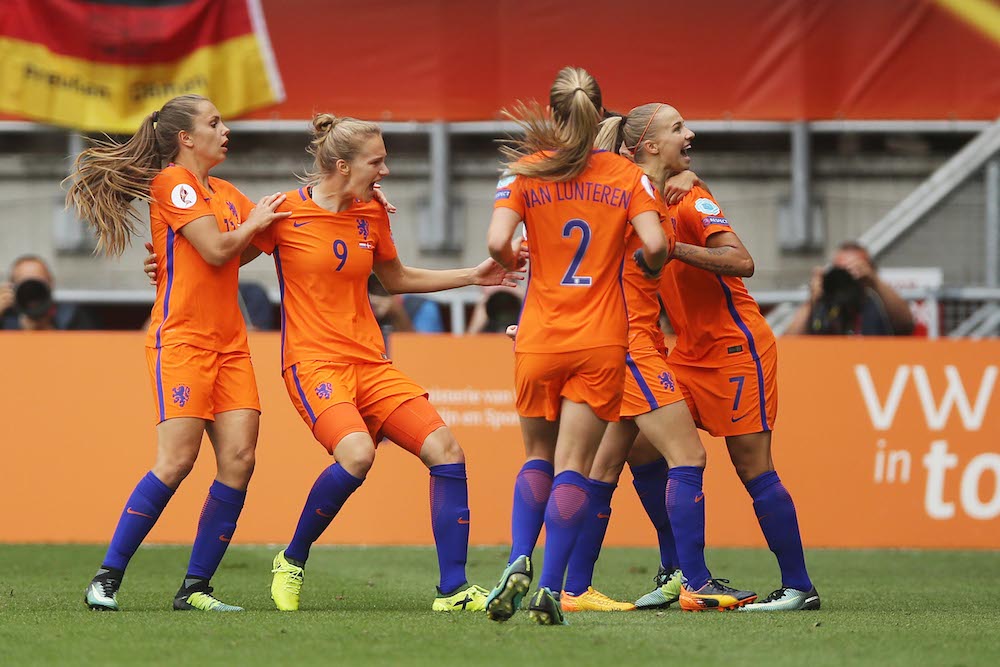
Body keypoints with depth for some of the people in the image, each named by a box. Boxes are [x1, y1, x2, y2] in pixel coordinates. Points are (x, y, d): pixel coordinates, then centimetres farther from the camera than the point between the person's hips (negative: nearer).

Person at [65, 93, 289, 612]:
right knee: (177, 460, -16)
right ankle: (106, 579, -8)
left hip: (230, 344, 8)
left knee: (238, 459, -6)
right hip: (181, 339, -8)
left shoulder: (226, 194, 19)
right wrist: (255, 221, 2)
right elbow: (217, 249, -14)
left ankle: (195, 588, -1)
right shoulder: (173, 181, -6)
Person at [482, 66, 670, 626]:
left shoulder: (525, 171, -1)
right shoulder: (627, 175, 0)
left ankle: (519, 561, -3)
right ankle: (551, 589, -10)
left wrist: (511, 263, 9)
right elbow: (655, 245, -12)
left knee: (539, 457, 18)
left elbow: (498, 242, -14)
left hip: (539, 341, 1)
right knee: (573, 467, 2)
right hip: (603, 343, -1)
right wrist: (648, 267, 11)